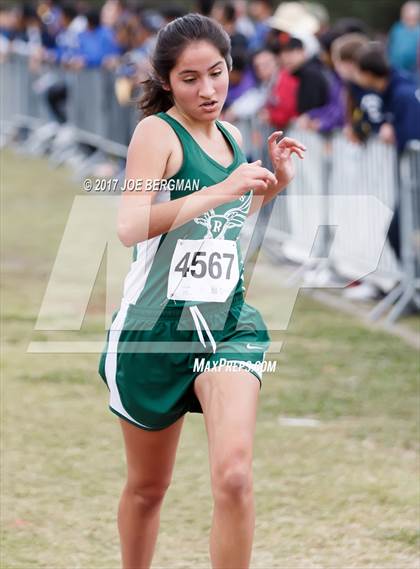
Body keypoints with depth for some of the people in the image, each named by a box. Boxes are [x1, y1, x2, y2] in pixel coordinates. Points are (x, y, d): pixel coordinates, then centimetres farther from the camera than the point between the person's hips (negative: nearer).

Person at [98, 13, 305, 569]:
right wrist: (223, 190, -27)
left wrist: (272, 185, 13)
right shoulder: (158, 131, -10)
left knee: (234, 474, -19)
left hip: (227, 324, 4)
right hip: (155, 326, -4)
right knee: (148, 487, 12)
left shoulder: (230, 136, 10)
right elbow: (130, 225, -26)